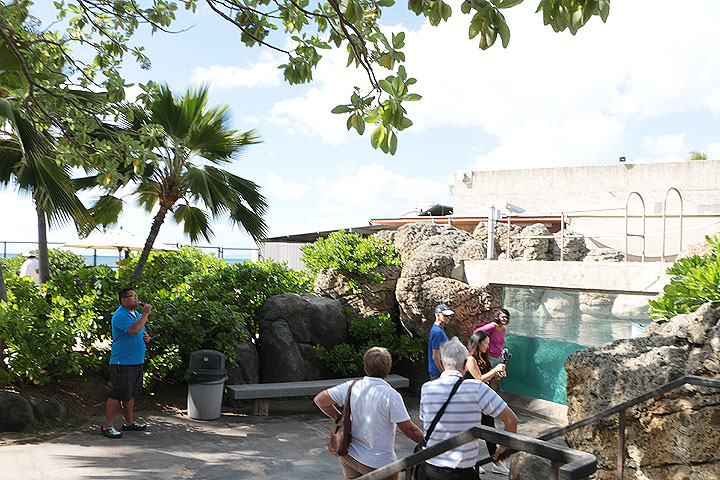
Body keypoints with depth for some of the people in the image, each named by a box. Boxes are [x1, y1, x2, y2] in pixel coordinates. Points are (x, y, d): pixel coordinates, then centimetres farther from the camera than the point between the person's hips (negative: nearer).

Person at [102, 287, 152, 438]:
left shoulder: (136, 314, 15)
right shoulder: (120, 315, -15)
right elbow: (133, 330, -29)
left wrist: (145, 336, 6)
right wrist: (145, 314, -21)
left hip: (137, 361, 9)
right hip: (122, 362, -9)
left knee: (131, 394, 16)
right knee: (117, 395, -5)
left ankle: (129, 422, 27)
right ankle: (108, 426, 4)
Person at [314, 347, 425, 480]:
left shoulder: (350, 387, -7)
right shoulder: (391, 396, -21)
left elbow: (320, 400, 2)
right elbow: (409, 430, -17)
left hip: (349, 457, 5)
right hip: (378, 464, -4)